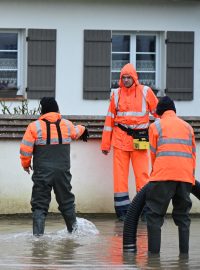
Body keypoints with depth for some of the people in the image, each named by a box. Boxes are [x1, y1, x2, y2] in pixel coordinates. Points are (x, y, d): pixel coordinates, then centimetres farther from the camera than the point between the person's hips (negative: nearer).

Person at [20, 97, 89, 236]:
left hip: (42, 173, -2)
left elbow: (25, 149, -7)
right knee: (66, 201, 17)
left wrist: (26, 164, 13)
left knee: (40, 204, 1)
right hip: (62, 171, 2)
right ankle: (73, 229, 26)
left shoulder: (34, 126, -6)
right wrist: (83, 129, 54)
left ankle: (38, 233, -9)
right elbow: (76, 132, 29)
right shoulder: (67, 125, 5)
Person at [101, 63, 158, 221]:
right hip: (120, 138, 1)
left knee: (142, 175, -4)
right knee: (120, 176, 0)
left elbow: (159, 113, 8)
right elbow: (110, 118, 10)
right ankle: (122, 211, 4)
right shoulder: (117, 94, 8)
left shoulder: (145, 92, 3)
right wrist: (105, 144, 8)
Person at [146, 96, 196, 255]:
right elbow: (193, 154, 20)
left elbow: (154, 153, 11)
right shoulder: (188, 127, 20)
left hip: (163, 175, -3)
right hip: (186, 176, 3)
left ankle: (154, 252, -5)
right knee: (182, 215, 13)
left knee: (155, 215, 2)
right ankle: (184, 253, 7)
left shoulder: (156, 126, 10)